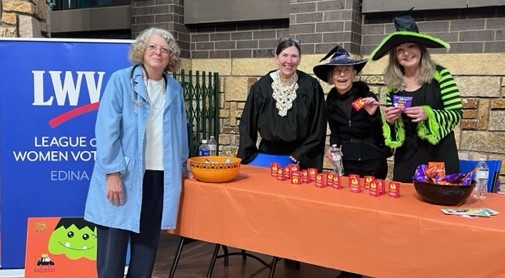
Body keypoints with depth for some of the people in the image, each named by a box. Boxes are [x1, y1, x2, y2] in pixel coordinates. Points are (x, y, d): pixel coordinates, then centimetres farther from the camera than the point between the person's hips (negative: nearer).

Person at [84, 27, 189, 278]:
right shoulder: (120, 80, -5)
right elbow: (107, 129, -10)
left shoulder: (175, 88, 9)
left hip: (160, 175, 4)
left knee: (147, 240, 15)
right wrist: (113, 173, -15)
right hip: (124, 175, -4)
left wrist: (182, 166, 18)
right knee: (114, 242, 4)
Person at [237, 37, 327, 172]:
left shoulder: (311, 87, -5)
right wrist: (250, 157, -1)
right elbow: (247, 124, 5)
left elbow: (318, 129, -2)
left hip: (299, 160, -1)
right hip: (265, 158, 1)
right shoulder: (261, 86, 0)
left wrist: (299, 156, -5)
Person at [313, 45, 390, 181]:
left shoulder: (367, 97, -12)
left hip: (372, 161, -3)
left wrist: (373, 115, -26)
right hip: (346, 162, 3)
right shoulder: (331, 101, 0)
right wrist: (333, 147, -6)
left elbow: (379, 136, -12)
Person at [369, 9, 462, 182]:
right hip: (406, 157, 3)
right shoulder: (393, 83, 4)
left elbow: (456, 114, -7)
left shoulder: (440, 74, -6)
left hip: (438, 154, -3)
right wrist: (389, 120, -9)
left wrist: (428, 114, -21)